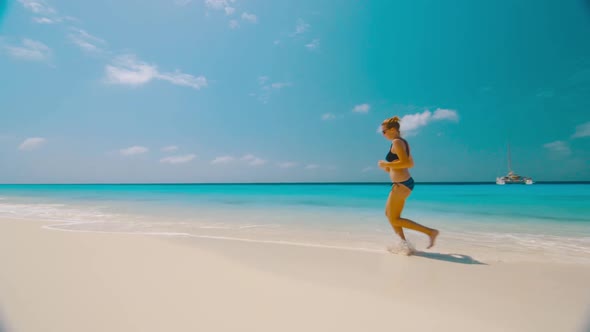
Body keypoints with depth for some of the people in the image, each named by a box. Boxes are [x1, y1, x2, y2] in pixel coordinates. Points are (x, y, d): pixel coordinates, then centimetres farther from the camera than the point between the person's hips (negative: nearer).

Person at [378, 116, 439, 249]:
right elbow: (411, 163, 21)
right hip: (403, 183, 10)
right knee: (389, 213, 19)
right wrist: (390, 167, 14)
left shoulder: (396, 142, -13)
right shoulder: (403, 142, 15)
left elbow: (406, 163, -24)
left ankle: (430, 232, -1)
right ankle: (403, 243, 22)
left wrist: (386, 164, -15)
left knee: (394, 220, -1)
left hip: (401, 184, -10)